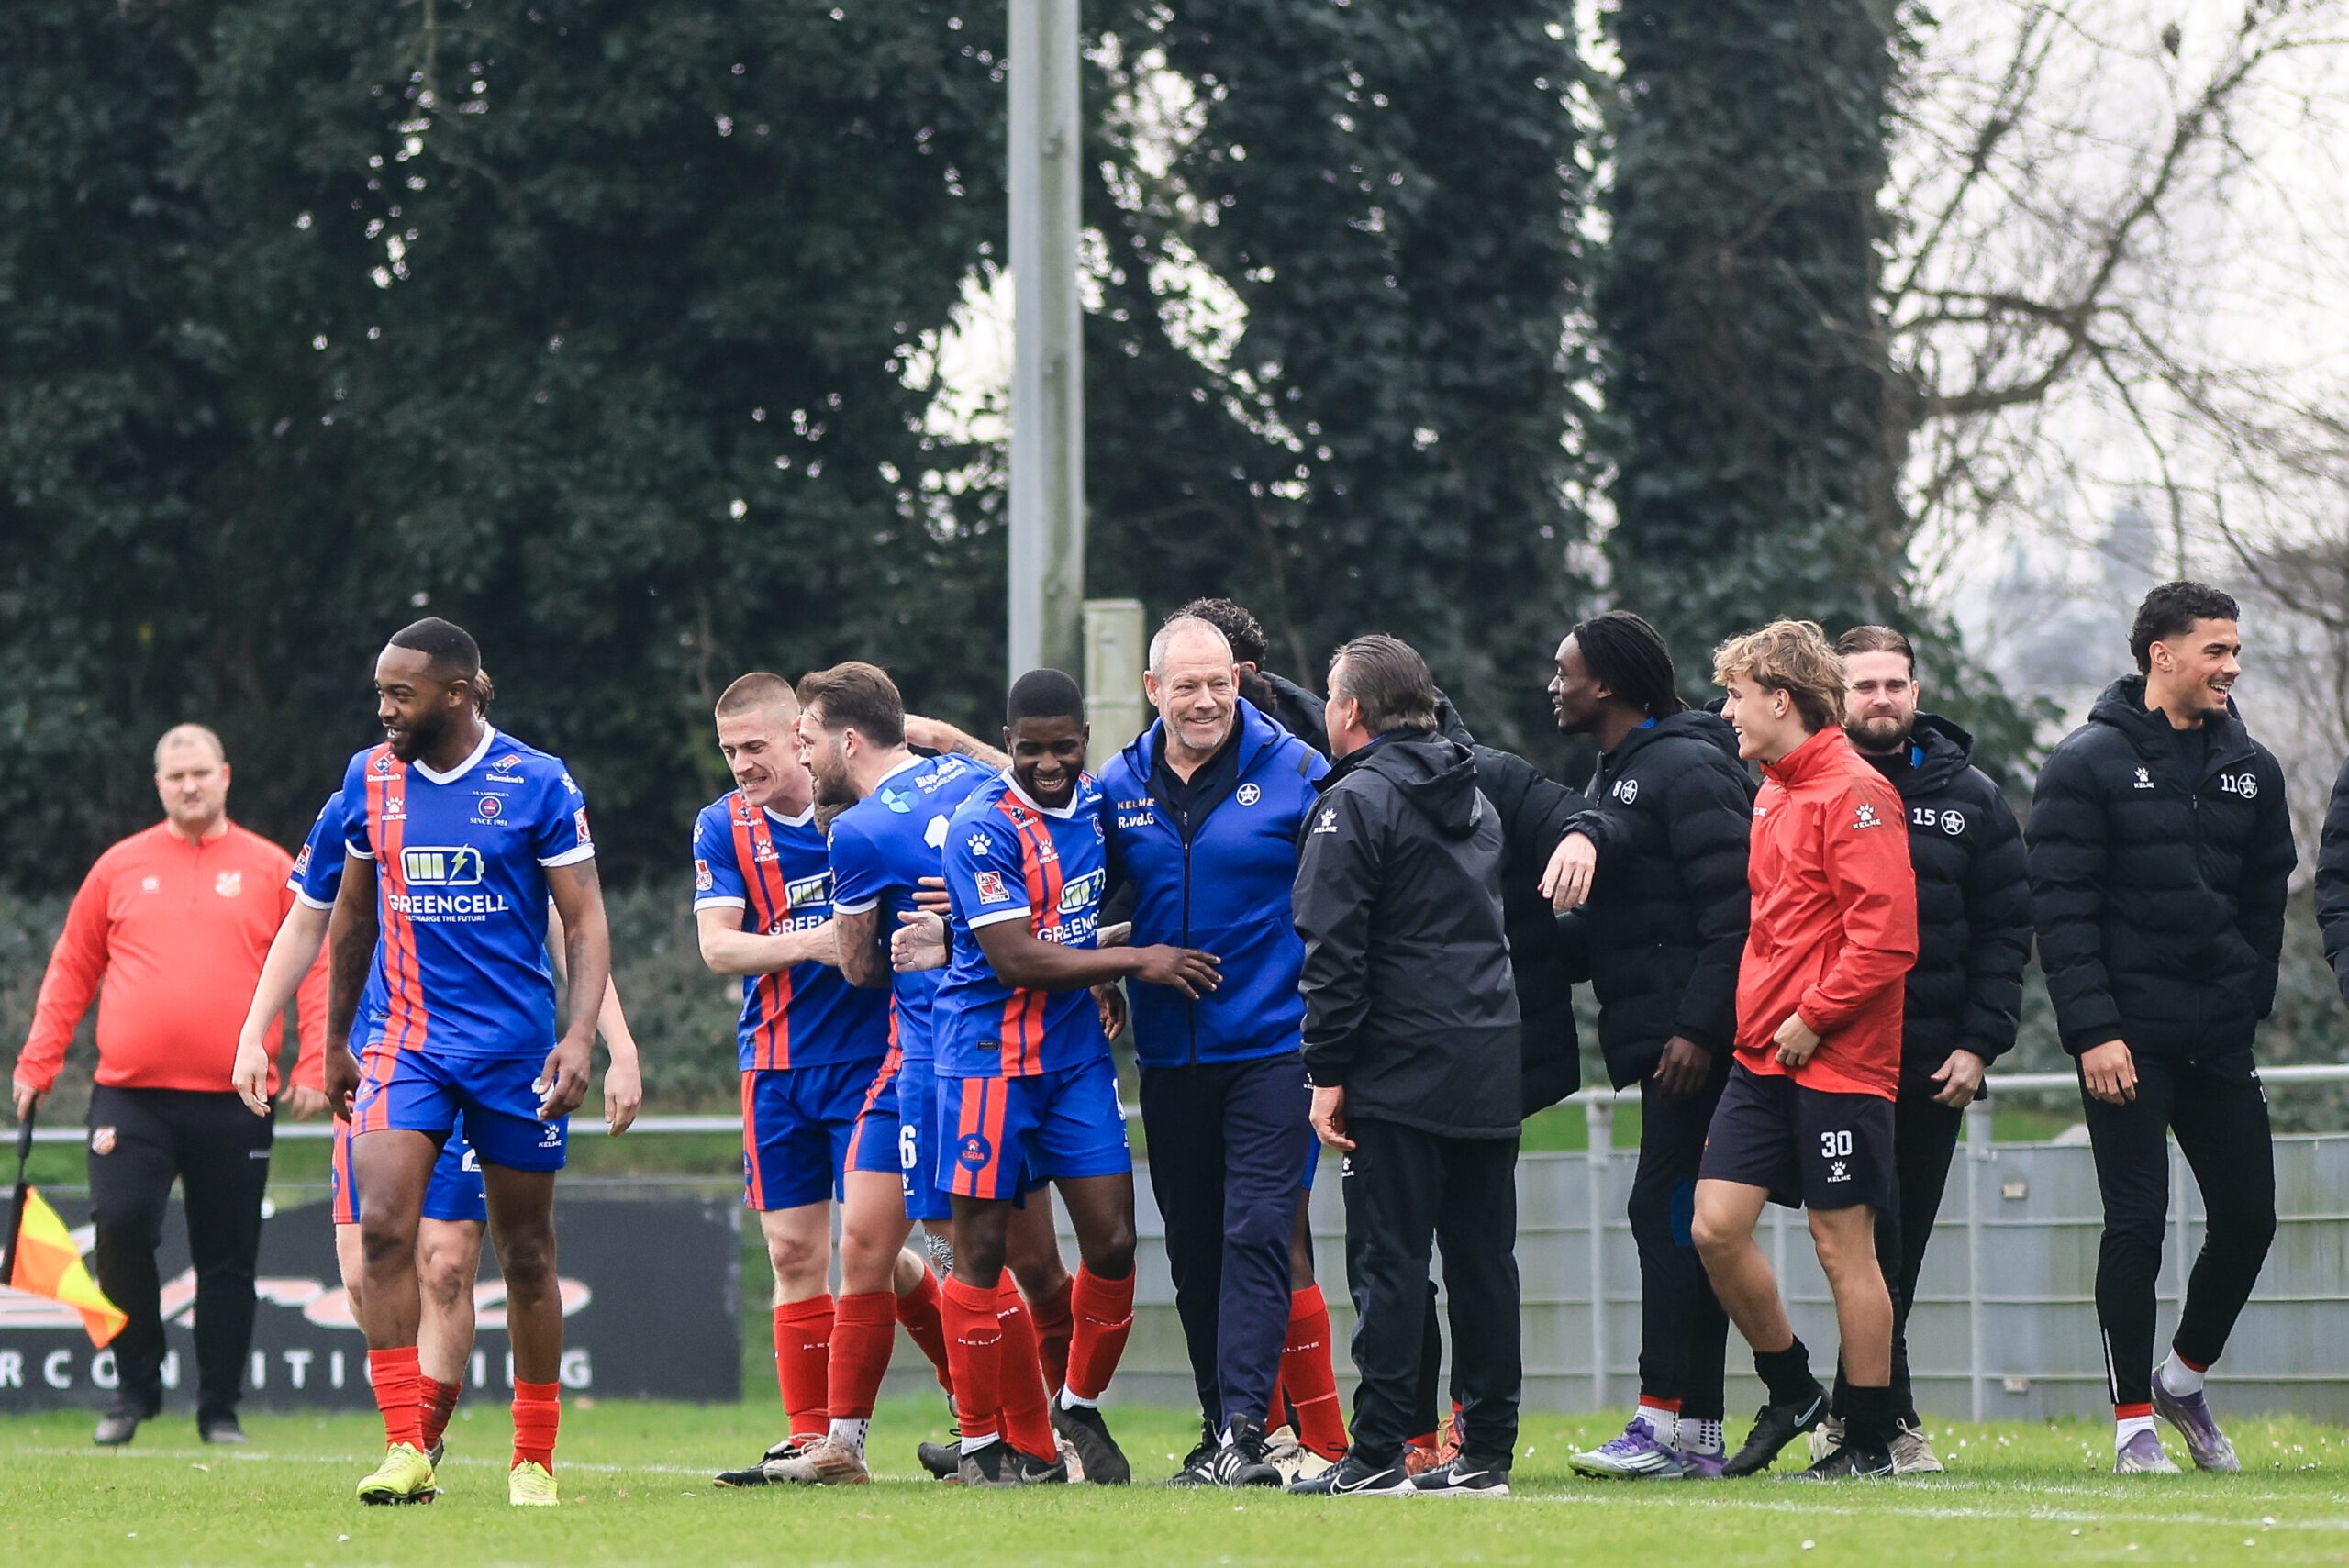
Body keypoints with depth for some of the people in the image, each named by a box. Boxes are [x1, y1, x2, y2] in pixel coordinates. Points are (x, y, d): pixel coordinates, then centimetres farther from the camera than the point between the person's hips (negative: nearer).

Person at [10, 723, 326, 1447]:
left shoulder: (271, 871, 6)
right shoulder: (119, 868, 9)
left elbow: (314, 971, 5)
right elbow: (71, 971, 12)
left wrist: (313, 1067, -5)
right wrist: (36, 1064, 7)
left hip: (233, 1102, 0)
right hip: (131, 1098, 0)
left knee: (228, 1260, 3)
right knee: (120, 1229, -12)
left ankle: (220, 1409, 12)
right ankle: (135, 1388, 5)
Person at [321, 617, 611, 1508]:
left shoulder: (538, 784, -6)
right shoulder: (370, 777, 5)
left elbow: (586, 923, -4)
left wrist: (579, 1037, -17)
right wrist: (334, 1044, 20)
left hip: (517, 1048, -2)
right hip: (406, 1042, 2)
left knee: (526, 1252, 7)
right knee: (383, 1226, -17)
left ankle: (535, 1459, 19)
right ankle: (405, 1450, -16)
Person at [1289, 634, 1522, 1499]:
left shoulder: (1357, 803, -8)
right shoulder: (1475, 800, 18)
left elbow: (1334, 950, -13)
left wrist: (1328, 1072, -11)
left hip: (1401, 1073, -7)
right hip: (1491, 1068, 7)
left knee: (1388, 1264, -5)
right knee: (1483, 1260, 8)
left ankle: (1378, 1454, -6)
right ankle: (1485, 1453, 9)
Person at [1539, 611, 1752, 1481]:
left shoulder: (1686, 766, -11)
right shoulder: (1615, 776, 20)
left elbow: (1732, 907, -18)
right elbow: (1603, 914, 22)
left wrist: (1700, 1027, -21)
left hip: (1696, 1041, -10)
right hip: (1654, 1037, 10)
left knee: (1669, 1212, -12)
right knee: (1676, 1219, 8)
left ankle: (1667, 1423, -13)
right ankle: (1698, 1434, 9)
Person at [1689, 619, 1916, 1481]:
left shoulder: (1854, 794, -13)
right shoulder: (1771, 794, 15)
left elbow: (1887, 936, -19)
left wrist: (1813, 1018, -17)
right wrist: (1757, 1014, 13)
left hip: (1836, 1059, -8)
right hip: (1763, 1054, 8)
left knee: (1842, 1243, -2)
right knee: (1716, 1225, 0)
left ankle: (1870, 1442, 6)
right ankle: (1790, 1393, 17)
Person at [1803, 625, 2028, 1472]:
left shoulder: (1969, 799, 9)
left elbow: (2006, 927, 7)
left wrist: (1979, 1044, -3)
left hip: (1935, 1064, 3)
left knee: (1902, 1247, 8)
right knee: (1874, 1237, -11)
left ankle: (1850, 1413, 19)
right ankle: (1891, 1419, -8)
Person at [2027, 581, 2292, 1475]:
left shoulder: (2249, 769, 10)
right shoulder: (2089, 764, -6)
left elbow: (2265, 899, 15)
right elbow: (2060, 907, -10)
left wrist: (2249, 1008, 5)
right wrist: (2092, 1031, -17)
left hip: (2221, 1041, 5)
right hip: (2129, 1037, -5)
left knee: (2249, 1219, 3)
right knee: (2137, 1225, -4)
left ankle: (2184, 1376, 25)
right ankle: (2133, 1418, 4)